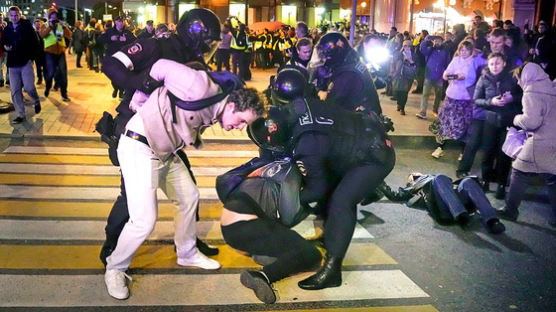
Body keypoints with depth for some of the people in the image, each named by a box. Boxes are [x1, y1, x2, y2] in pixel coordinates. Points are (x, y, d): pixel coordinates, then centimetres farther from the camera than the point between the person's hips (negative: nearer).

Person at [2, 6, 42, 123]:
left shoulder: (27, 26, 0)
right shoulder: (6, 29, 11)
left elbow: (35, 42, 0)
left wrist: (31, 56, -7)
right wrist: (5, 47, -3)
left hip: (26, 61, -4)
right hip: (13, 63, 4)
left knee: (29, 87, -16)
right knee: (15, 91, 1)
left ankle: (36, 102, 17)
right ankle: (20, 115, 10)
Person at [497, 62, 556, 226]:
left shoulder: (532, 92, -10)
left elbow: (531, 121, -19)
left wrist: (517, 119, 0)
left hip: (540, 143, -7)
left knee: (519, 174, 5)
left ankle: (510, 210, 11)